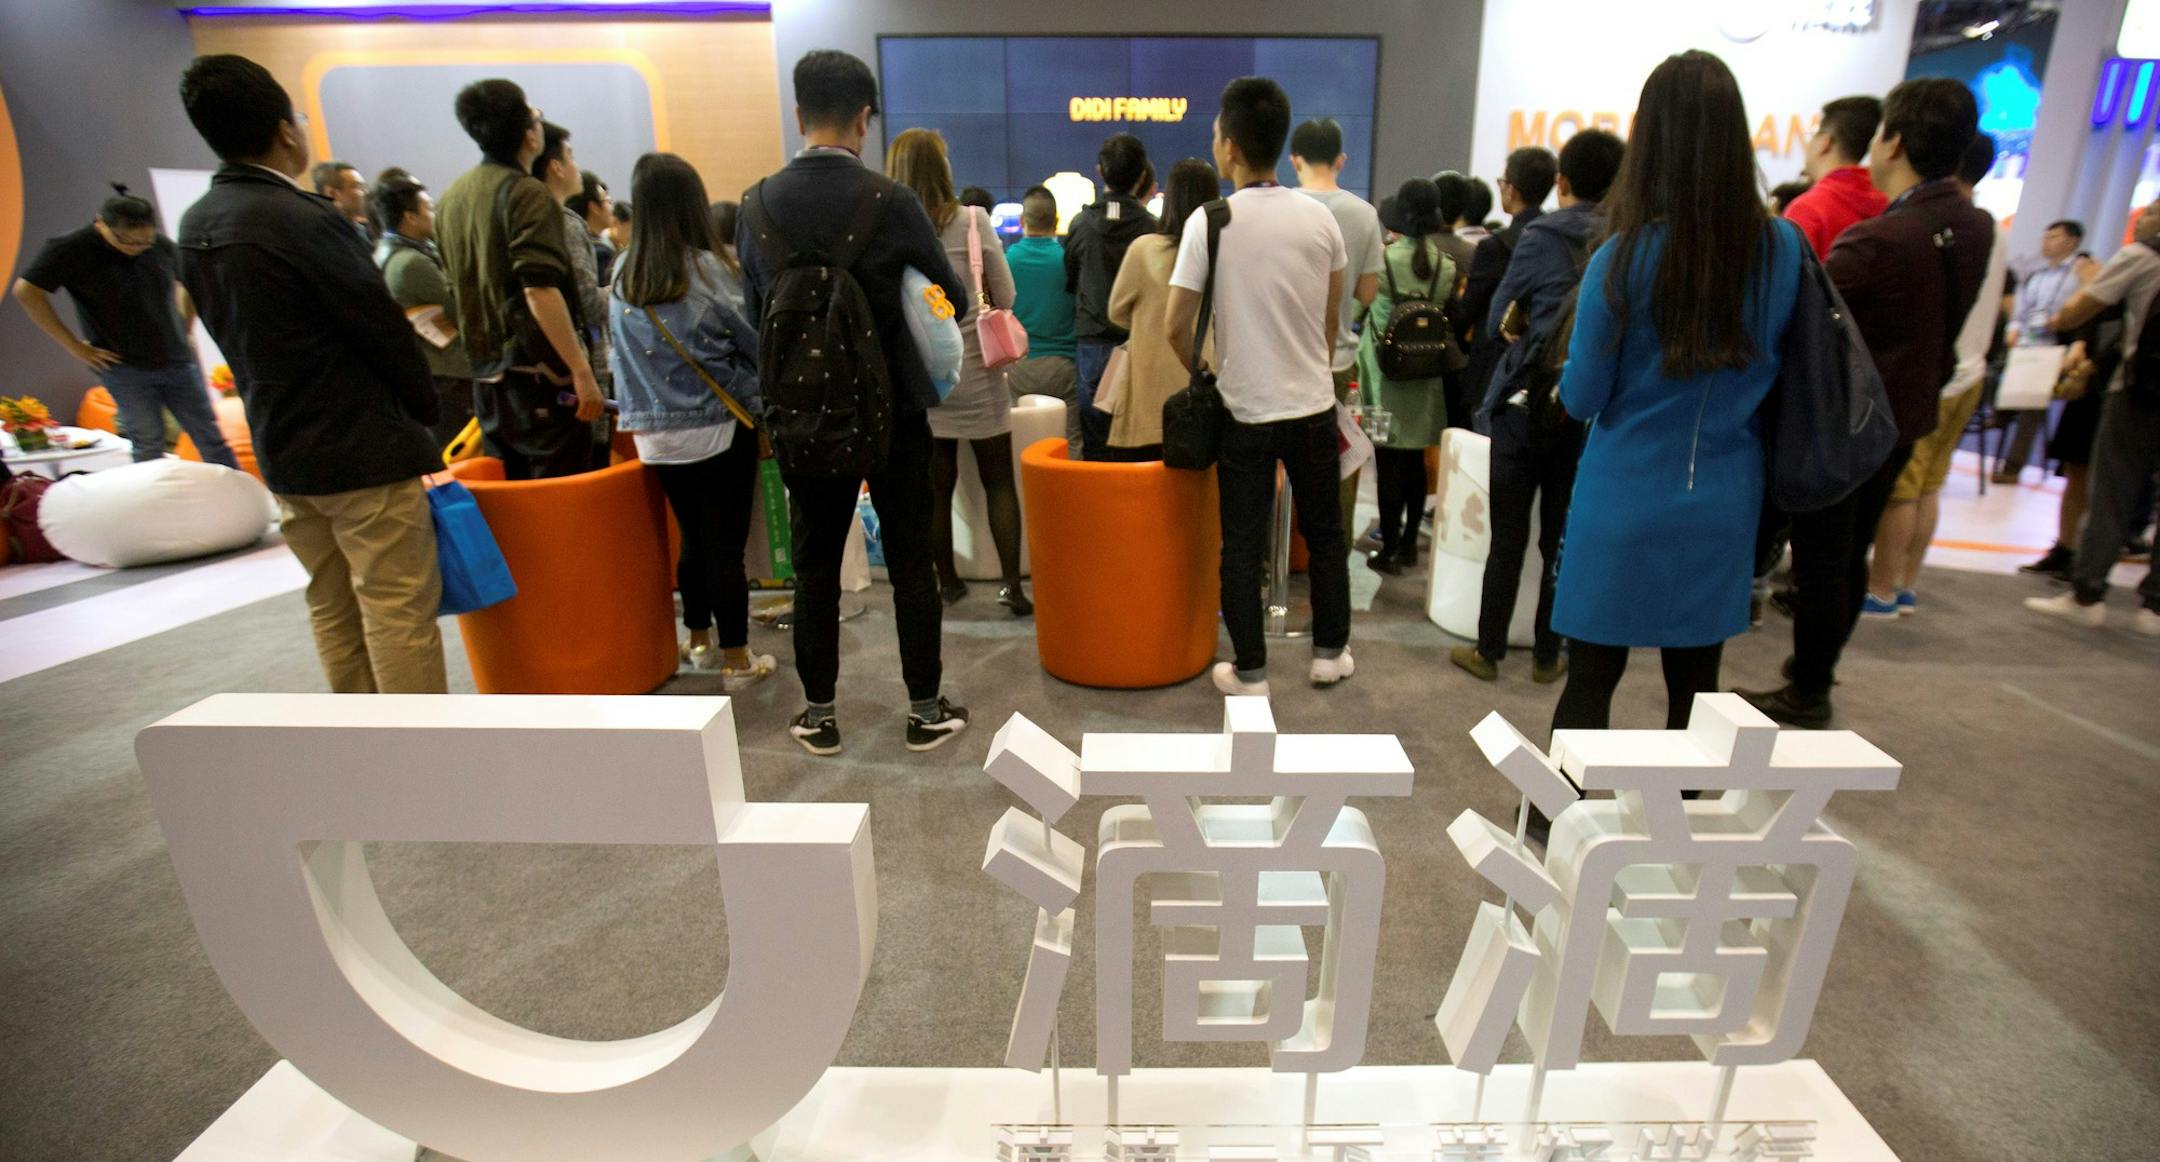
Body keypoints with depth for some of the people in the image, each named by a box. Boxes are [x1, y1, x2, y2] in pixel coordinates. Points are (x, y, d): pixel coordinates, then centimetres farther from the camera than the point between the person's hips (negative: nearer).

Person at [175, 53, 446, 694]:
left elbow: (233, 335, 13)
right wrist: (424, 409, 3)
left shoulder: (195, 224, 8)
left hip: (282, 448, 8)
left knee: (333, 609, 16)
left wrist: (285, 411, 18)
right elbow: (382, 327, -13)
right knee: (400, 611, -3)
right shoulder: (305, 219, -17)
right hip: (362, 449, -8)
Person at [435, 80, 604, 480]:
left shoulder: (451, 199, 16)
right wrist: (582, 371, -21)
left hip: (486, 374, 8)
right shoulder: (528, 194, -10)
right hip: (539, 372, -8)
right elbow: (540, 290, -21)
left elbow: (458, 289, 22)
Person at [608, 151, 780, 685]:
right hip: (720, 427, -5)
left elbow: (625, 353, 10)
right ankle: (737, 660, 11)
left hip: (657, 432, 5)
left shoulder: (622, 276, 3)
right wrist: (764, 399, 13)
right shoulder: (704, 269, -10)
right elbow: (754, 341, -4)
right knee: (726, 543, 2)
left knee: (692, 538, 18)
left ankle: (699, 641, 33)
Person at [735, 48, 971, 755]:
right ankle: (925, 711, 17)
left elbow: (754, 312, 6)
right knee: (911, 562, 7)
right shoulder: (892, 203, -12)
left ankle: (819, 716, 22)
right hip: (893, 410, -2)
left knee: (815, 565, 12)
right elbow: (953, 302, -1)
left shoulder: (758, 206, -2)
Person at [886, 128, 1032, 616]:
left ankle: (947, 580, 21)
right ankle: (1010, 582, 7)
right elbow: (1005, 297, -1)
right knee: (999, 481, 7)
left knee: (937, 483, 11)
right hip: (975, 370, -2)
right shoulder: (972, 220, -8)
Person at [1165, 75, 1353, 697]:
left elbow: (1176, 325, -10)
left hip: (1245, 412, -3)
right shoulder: (1319, 217, 0)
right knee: (1325, 533, 16)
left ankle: (1250, 672, 13)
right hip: (1313, 405, 3)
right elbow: (1333, 315, 9)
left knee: (1242, 546, 7)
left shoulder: (1210, 221, -10)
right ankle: (1330, 652, 27)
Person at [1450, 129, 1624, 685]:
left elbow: (1497, 324, 0)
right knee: (1563, 536, 11)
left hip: (1527, 402, -3)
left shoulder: (1541, 237, -6)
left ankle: (1488, 651, 13)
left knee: (1509, 536, 4)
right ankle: (1547, 655, 20)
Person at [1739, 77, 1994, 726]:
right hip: (1904, 417, 8)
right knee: (1850, 554, 18)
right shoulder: (1976, 228, 2)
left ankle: (1806, 696, 13)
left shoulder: (1879, 241, -24)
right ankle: (1818, 671, 32)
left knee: (1820, 562, 2)